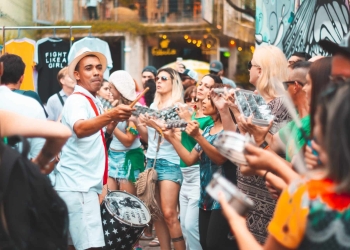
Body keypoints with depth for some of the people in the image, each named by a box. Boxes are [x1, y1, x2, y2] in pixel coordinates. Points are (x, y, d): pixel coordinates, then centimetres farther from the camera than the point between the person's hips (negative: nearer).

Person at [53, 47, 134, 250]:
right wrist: (109, 115, -52)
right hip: (77, 185, -10)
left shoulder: (94, 102, 16)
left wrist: (113, 122, 11)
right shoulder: (77, 100, -13)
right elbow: (80, 129, -36)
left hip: (86, 184, 10)